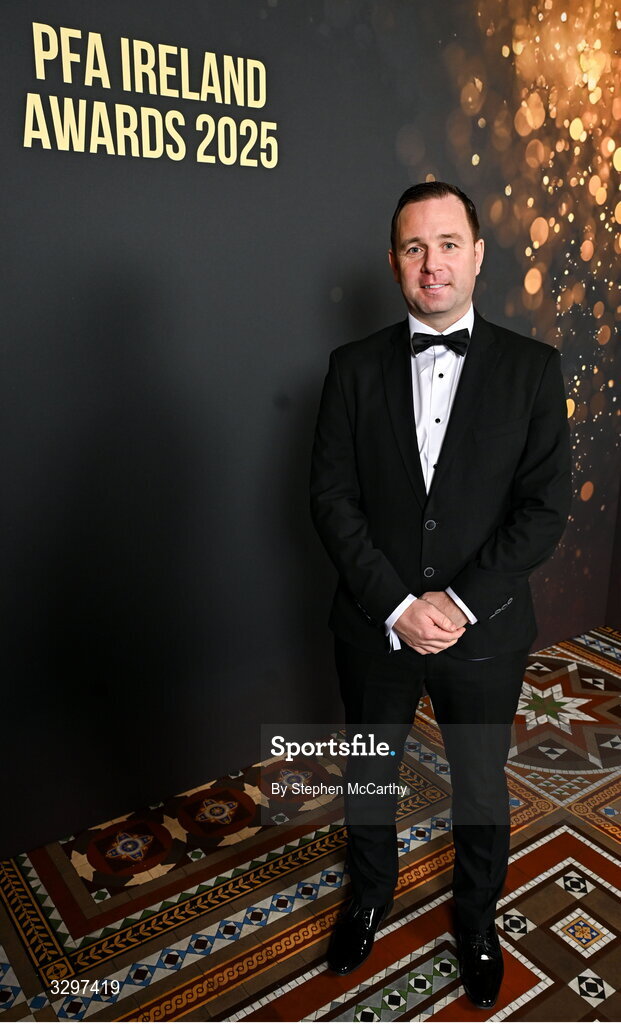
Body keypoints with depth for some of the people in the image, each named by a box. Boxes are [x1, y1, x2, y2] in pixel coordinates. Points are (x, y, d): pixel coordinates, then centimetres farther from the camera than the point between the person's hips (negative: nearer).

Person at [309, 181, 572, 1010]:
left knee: (481, 787, 19)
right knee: (368, 777, 21)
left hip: (484, 630, 0)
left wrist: (462, 602, -17)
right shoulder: (355, 367, -3)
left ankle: (477, 919, 48)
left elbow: (546, 506, -9)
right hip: (376, 626, 1)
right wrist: (399, 606, -16)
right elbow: (332, 497, -7)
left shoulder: (532, 368, -5)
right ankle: (370, 897, 51)